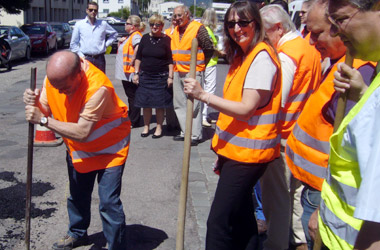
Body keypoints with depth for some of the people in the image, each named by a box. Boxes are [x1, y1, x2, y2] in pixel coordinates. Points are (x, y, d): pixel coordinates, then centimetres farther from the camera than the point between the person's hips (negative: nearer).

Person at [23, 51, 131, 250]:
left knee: (108, 202, -8)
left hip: (109, 147, -6)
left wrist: (43, 120, -36)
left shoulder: (97, 88, -37)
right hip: (78, 148, 7)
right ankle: (77, 234, 45)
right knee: (77, 194, 21)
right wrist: (34, 103, -29)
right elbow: (45, 110, -6)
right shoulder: (54, 77, -16)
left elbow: (82, 133, -37)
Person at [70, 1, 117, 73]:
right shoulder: (79, 24, 6)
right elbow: (73, 44, 7)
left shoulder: (103, 24, 9)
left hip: (99, 59, 2)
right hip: (85, 59, -1)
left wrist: (106, 44, 11)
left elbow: (114, 34, 23)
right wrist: (81, 56, -2)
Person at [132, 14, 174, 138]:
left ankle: (159, 127, 16)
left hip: (161, 77, -3)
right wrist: (136, 73, 6)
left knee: (160, 104, 2)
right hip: (145, 76, 3)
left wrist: (170, 76, -8)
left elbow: (171, 60, -2)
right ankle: (146, 127, 19)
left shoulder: (166, 39, -2)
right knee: (145, 103, 5)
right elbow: (138, 57, 11)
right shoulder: (145, 38, 7)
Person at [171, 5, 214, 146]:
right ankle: (185, 132, 21)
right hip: (178, 72, 8)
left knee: (194, 105, -5)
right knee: (179, 104, 11)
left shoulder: (198, 28, -8)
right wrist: (174, 65, 16)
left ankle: (195, 135, 1)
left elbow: (209, 49, -7)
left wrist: (200, 65, -1)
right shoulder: (175, 31, 13)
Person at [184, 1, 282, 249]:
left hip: (248, 152, -10)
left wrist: (203, 95, -26)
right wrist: (222, 148, 17)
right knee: (240, 213, 22)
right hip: (235, 149, 10)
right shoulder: (240, 55, 14)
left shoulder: (262, 57, -15)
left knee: (219, 221, -9)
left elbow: (246, 108, -22)